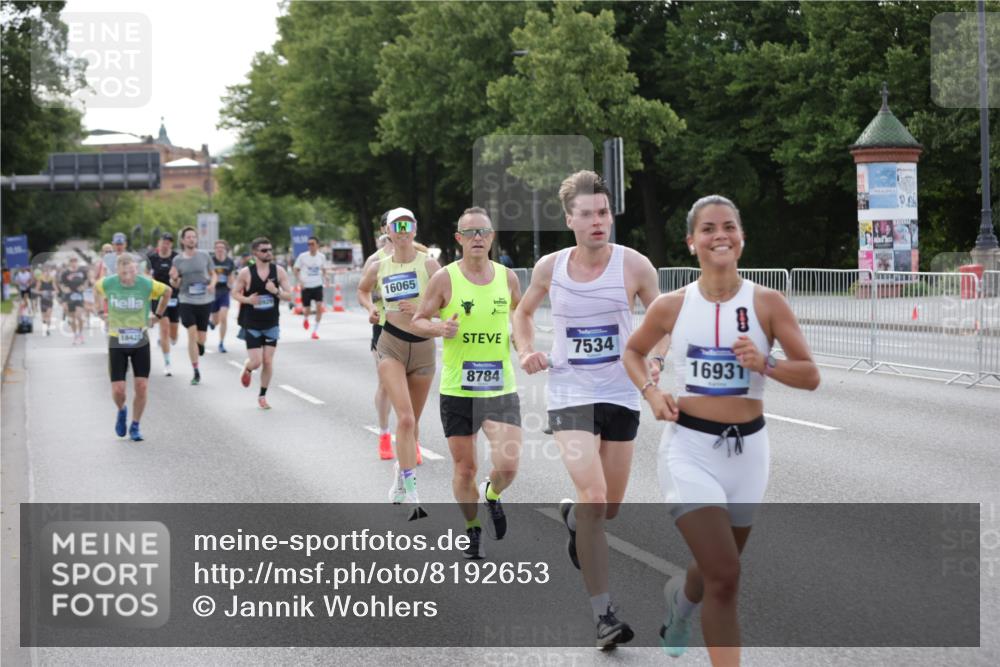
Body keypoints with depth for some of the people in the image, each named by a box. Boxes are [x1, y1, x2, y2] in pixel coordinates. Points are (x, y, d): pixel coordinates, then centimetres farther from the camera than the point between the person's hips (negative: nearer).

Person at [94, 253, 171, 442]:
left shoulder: (147, 285, -15)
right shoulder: (108, 283, -13)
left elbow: (167, 291, 6)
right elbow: (96, 288, 12)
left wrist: (158, 315, 8)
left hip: (140, 342, 0)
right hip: (116, 343, 0)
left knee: (142, 387, -5)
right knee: (118, 390, -6)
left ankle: (135, 426, 15)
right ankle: (122, 411, 29)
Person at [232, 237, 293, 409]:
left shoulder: (278, 271, -4)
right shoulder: (246, 273, -9)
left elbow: (289, 296, -2)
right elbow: (235, 293, 0)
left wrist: (276, 292, -22)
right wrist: (247, 300, -20)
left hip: (271, 324, 2)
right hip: (252, 324, -2)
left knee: (268, 361, 1)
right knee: (256, 362, -7)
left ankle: (262, 395, 17)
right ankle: (247, 369, 30)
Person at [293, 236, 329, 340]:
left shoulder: (321, 256, 0)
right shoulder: (302, 256, -8)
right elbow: (296, 270, 0)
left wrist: (325, 280, 0)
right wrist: (300, 281, -14)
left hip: (318, 285, 1)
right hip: (306, 286, -1)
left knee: (319, 307, -16)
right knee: (306, 310, 3)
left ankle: (315, 330, -5)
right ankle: (305, 318, 41)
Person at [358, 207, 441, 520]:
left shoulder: (428, 265, -4)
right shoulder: (378, 268, 4)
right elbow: (362, 290, 25)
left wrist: (421, 309, -21)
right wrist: (370, 308, 7)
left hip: (423, 346, 1)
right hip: (391, 347, -1)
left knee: (411, 421, 13)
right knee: (405, 418, -17)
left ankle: (401, 476, 38)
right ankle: (411, 494, -20)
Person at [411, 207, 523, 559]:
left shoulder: (508, 277, 4)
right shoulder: (444, 279, -5)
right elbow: (418, 320, 3)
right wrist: (439, 328, -18)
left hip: (501, 388, 1)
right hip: (457, 390, -1)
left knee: (507, 465, -13)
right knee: (464, 468, 5)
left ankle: (492, 495, 23)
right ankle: (472, 529, 31)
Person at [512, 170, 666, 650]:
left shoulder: (633, 266, -7)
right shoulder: (550, 267, -2)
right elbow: (523, 312, 17)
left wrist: (655, 358, -18)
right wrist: (526, 352, -1)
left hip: (620, 395, 1)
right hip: (570, 394, -1)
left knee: (609, 508, 13)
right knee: (593, 496, -19)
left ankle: (572, 518, 52)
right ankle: (603, 613, -14)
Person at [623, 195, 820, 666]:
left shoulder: (767, 304, -5)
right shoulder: (671, 307, -3)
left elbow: (810, 376, -4)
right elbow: (633, 351, 16)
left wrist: (765, 365, -22)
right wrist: (650, 392, -2)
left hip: (746, 448, 2)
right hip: (690, 448, -2)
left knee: (719, 570, 20)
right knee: (724, 576, -15)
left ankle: (680, 596, 57)